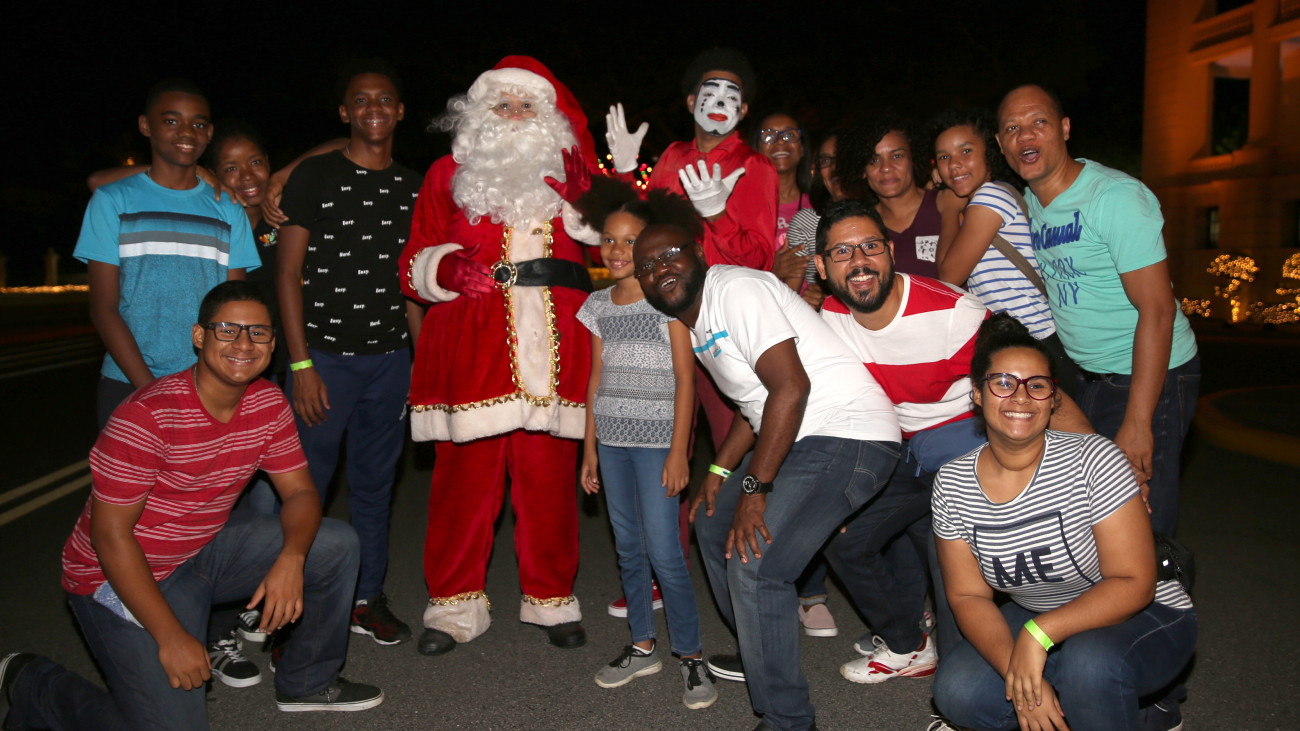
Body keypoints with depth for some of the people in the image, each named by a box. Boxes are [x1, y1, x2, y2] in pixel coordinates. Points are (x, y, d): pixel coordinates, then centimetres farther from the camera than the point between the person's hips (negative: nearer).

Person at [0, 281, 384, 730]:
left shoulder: (269, 404, -6)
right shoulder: (148, 415, -26)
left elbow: (300, 493, -2)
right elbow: (110, 534, -24)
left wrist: (291, 559, -24)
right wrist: (171, 636, -24)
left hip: (206, 549, 7)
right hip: (123, 575, -6)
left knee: (337, 544, -6)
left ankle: (307, 683, 14)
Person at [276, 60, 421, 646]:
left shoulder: (411, 187, 12)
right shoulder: (314, 175, -1)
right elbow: (288, 273, -4)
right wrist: (301, 364, -11)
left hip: (389, 358, 4)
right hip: (324, 355, -4)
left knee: (375, 484, 11)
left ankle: (367, 599, 24)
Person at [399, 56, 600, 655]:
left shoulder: (567, 169, 20)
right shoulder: (450, 173, 16)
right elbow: (413, 267, 12)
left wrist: (585, 202, -3)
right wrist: (448, 269, -9)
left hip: (552, 346, 1)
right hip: (471, 345, -1)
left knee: (550, 475, 1)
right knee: (466, 472, -2)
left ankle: (551, 599, 18)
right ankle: (455, 604, 14)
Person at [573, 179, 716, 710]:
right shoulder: (598, 304, 10)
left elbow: (685, 379, -7)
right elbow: (597, 378, 14)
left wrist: (679, 450, -12)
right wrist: (590, 446, 11)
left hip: (656, 440, -5)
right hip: (612, 439, 5)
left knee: (664, 552, -7)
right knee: (627, 547, 10)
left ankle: (691, 656, 6)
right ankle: (642, 647, 22)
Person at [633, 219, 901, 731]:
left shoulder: (736, 288, -14)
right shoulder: (696, 323, 16)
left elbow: (791, 387, -23)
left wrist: (754, 489, -22)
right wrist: (720, 471, 13)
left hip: (848, 434, -11)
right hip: (795, 439, 11)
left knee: (754, 563, -20)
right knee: (713, 523, 19)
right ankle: (758, 654, 36)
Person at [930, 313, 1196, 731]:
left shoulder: (1093, 459, -21)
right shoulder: (952, 484, -10)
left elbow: (1134, 584, -22)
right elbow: (968, 595, -7)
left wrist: (1038, 633, -33)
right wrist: (1018, 673, -23)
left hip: (1147, 616, -5)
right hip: (1038, 621, 5)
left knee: (1089, 658, -37)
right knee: (957, 691, -16)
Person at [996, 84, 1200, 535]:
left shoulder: (1116, 197, -18)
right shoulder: (1029, 202, 5)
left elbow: (1157, 310, -23)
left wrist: (1137, 423, -25)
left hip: (1149, 378, -7)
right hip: (1089, 378, 7)